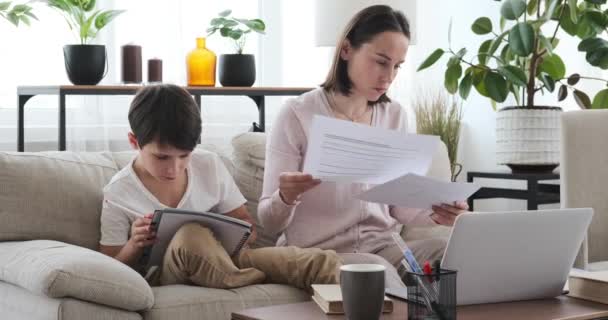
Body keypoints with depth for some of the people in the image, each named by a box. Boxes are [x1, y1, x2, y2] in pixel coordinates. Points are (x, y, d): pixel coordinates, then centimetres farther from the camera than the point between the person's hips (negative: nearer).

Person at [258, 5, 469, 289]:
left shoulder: (394, 116, 8)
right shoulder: (297, 115, -8)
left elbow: (399, 206, 11)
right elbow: (269, 221, -7)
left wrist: (434, 216, -11)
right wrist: (286, 197, -30)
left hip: (381, 249, 5)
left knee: (448, 251, -25)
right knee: (376, 269, -35)